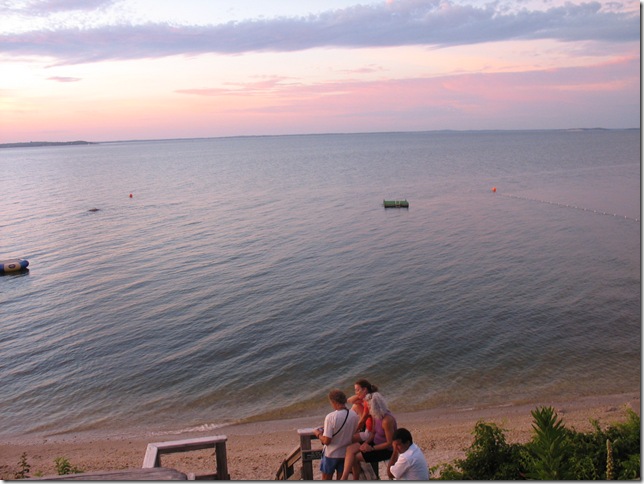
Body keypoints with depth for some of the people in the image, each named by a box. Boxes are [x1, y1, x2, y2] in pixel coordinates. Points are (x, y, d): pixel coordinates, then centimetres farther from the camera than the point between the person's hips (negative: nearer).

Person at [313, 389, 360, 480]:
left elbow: (326, 441, -23)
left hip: (331, 454, -4)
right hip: (346, 453, 4)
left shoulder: (330, 417, -25)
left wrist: (318, 434, -2)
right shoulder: (354, 415, -10)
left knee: (326, 479, 14)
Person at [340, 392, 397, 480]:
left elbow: (389, 443, -22)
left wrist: (372, 448, -18)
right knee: (350, 449, -11)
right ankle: (344, 478, -11)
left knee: (356, 457, -14)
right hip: (376, 442, 8)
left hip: (386, 450, -8)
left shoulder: (387, 420, -27)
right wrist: (366, 443, -7)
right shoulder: (376, 416, 0)